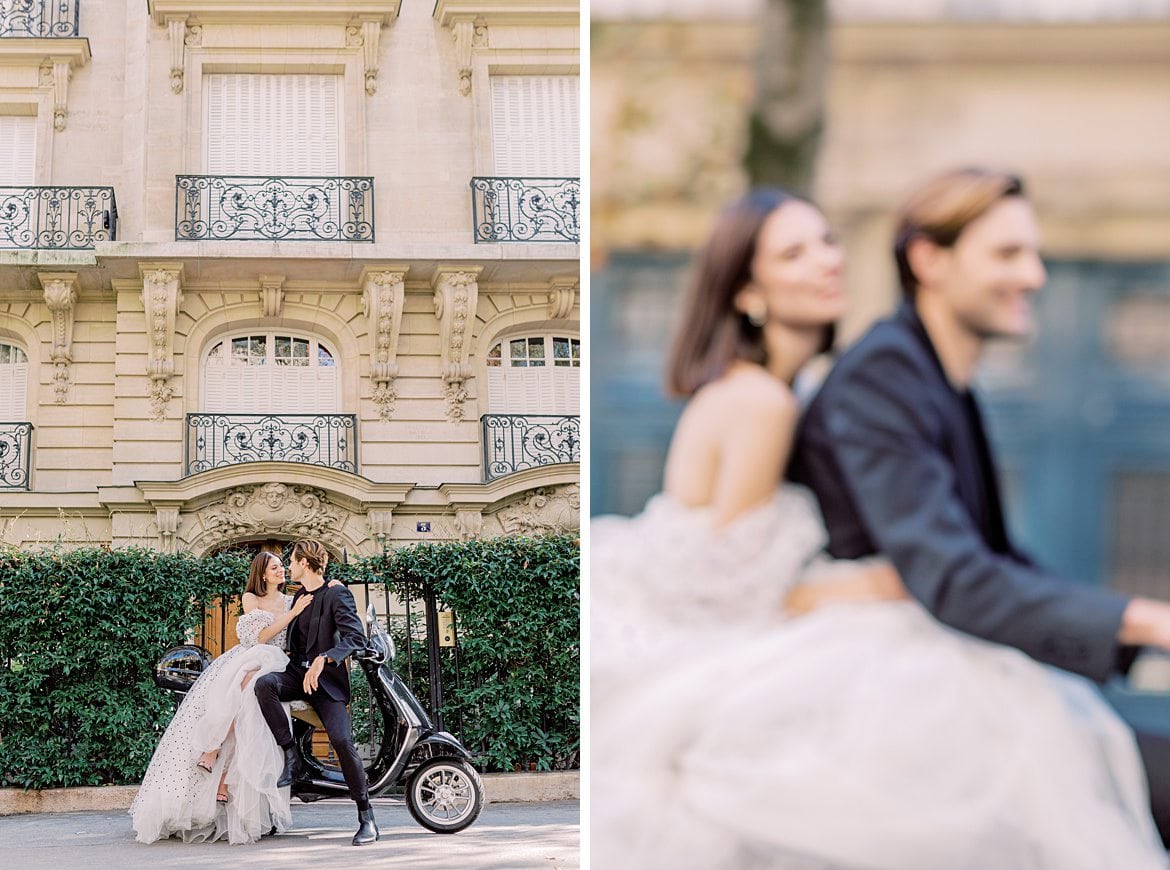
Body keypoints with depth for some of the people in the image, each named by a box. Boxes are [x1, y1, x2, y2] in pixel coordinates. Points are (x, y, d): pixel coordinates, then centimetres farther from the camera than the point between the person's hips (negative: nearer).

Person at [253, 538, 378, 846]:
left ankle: (366, 818, -16)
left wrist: (323, 659, -31)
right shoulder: (300, 596, 19)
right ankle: (291, 756, -24)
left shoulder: (336, 595, -6)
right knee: (264, 684, -29)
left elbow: (356, 638, -20)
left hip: (327, 679, -6)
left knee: (342, 741, -23)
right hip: (297, 672, 6)